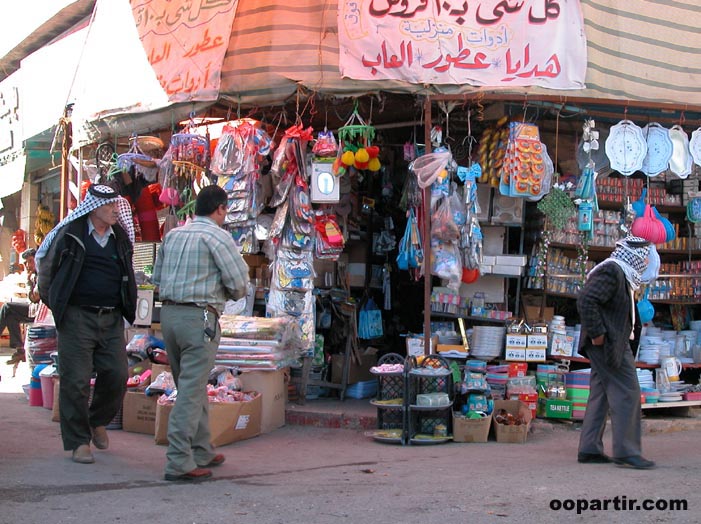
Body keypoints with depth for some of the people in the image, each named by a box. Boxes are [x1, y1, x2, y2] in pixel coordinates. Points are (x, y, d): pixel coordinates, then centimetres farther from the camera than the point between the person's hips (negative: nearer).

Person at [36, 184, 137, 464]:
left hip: (111, 319, 4)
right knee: (75, 381, -2)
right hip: (77, 318, -4)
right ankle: (78, 441, 9)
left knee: (117, 375, 0)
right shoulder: (70, 233, -3)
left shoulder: (121, 238, 11)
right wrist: (52, 300, 10)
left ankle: (97, 421, 28)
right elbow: (45, 265, 7)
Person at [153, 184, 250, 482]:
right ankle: (179, 462, -8)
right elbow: (239, 282, -10)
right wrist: (228, 295, 10)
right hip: (199, 317, -7)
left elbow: (157, 276, 18)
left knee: (192, 387, 17)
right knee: (192, 390, -6)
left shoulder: (173, 235, 14)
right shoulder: (216, 235, -7)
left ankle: (201, 452, 25)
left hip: (168, 313, 7)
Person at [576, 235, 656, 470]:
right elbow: (586, 301, -25)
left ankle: (589, 450, 13)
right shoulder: (612, 271, -14)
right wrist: (597, 334, -22)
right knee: (627, 393, -9)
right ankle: (626, 451, -7)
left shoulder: (621, 274, 18)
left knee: (601, 394, 10)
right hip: (608, 345, -11)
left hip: (615, 344, 11)